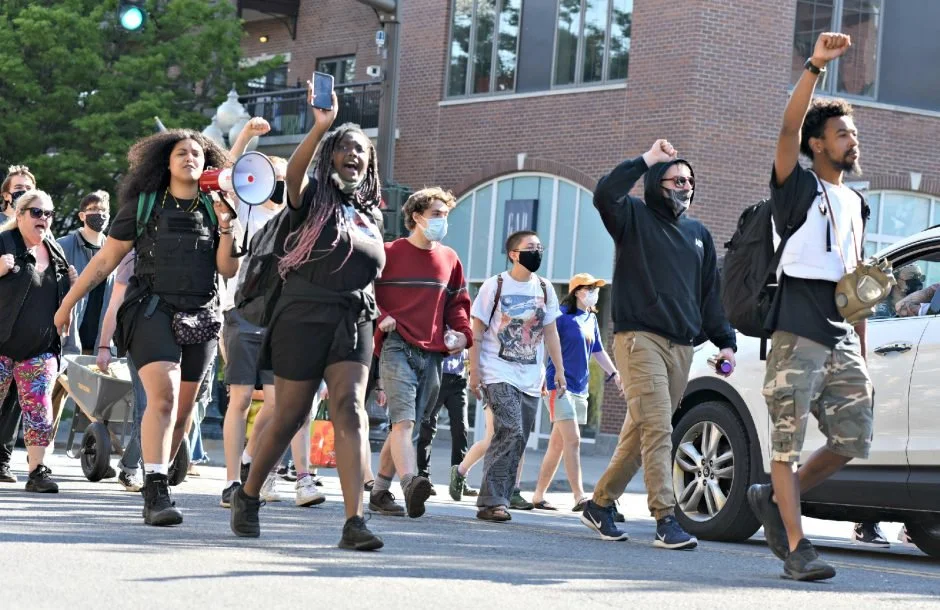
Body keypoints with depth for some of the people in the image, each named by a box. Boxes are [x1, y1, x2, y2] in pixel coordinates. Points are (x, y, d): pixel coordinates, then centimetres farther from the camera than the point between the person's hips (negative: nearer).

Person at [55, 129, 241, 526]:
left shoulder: (215, 208, 12)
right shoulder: (143, 205, 6)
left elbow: (228, 270, 6)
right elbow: (105, 260, 9)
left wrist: (226, 226, -8)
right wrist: (68, 303, 9)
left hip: (200, 316, 4)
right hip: (152, 310, -4)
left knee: (183, 408, 5)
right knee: (163, 395, -21)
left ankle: (156, 481, 21)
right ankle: (156, 493, -26)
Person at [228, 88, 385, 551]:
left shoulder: (370, 216, 17)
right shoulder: (312, 198, 0)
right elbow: (294, 173, -23)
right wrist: (320, 128, -39)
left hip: (354, 319, 3)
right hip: (304, 317, -3)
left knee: (350, 409, -16)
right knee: (288, 418, 4)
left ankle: (354, 521, -24)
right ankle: (247, 496, 28)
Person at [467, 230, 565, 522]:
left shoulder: (544, 289, 11)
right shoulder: (495, 285, -2)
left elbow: (550, 332, 16)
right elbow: (477, 331, -1)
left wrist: (559, 369, 9)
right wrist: (474, 372, -7)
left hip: (530, 378, 5)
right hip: (498, 374, -5)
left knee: (516, 440, 3)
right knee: (512, 432, -20)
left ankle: (497, 501, 10)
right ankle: (491, 501, -17)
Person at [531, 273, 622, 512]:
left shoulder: (591, 319, 14)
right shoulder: (563, 316, -8)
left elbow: (598, 351, 22)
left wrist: (614, 374, 13)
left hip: (580, 388, 8)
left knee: (558, 443, 9)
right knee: (572, 440, -15)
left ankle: (538, 495, 14)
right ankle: (579, 497, -18)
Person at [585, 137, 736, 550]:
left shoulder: (698, 233, 21)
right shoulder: (636, 218, 4)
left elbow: (711, 293, 22)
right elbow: (605, 194, -18)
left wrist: (725, 340, 13)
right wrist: (646, 160, -14)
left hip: (681, 346, 6)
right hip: (639, 338, -6)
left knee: (642, 432, 8)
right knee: (657, 429, -17)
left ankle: (600, 504, 21)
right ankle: (666, 520, -21)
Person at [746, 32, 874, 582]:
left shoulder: (856, 204, 21)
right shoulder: (799, 187, 2)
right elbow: (790, 129, -17)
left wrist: (862, 350, 17)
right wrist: (816, 67, -27)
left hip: (842, 339, 7)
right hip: (797, 334, -7)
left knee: (854, 438, 1)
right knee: (790, 442, -5)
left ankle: (776, 498, 19)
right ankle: (797, 547, -4)